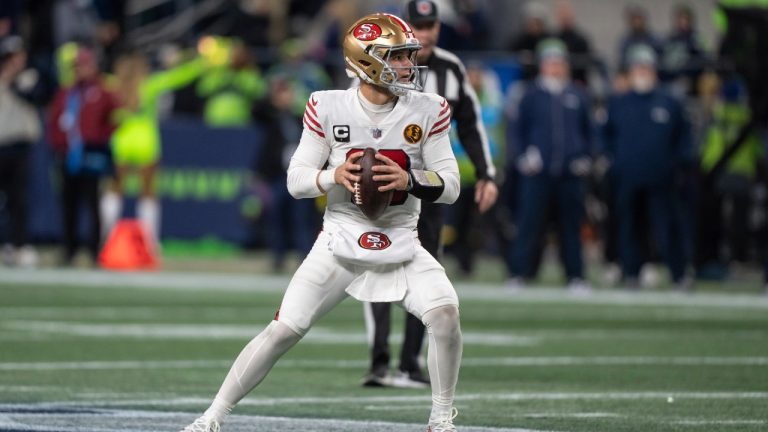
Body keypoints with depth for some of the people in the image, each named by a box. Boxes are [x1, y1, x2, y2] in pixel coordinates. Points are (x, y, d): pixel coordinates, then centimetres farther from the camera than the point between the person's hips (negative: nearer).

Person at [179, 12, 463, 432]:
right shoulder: (329, 109, -9)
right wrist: (334, 176, -24)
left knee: (445, 314, -22)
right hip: (339, 243, -1)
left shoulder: (427, 111, -6)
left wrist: (409, 179, -24)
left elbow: (451, 186, -5)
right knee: (284, 330, -7)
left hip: (400, 245, 1)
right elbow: (296, 180, -4)